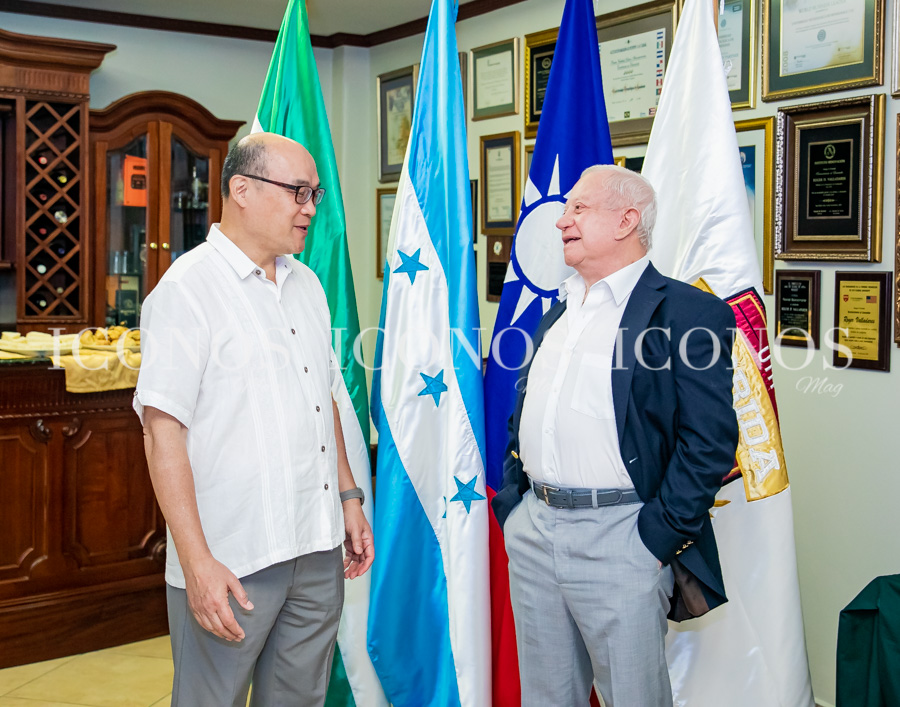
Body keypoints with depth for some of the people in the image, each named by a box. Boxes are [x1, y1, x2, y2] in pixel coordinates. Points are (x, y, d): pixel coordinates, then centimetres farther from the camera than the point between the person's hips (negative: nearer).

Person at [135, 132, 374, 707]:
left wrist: (349, 495, 17)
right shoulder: (188, 288, -11)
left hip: (318, 550, 7)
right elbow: (163, 432, -16)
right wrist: (197, 562, -20)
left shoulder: (306, 284, 13)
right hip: (231, 559, -7)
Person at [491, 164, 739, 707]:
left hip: (619, 539, -7)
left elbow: (710, 441, -14)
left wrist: (658, 540, -16)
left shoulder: (687, 311, -9)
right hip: (532, 533, 7)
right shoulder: (559, 311, 16)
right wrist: (511, 505, 12)